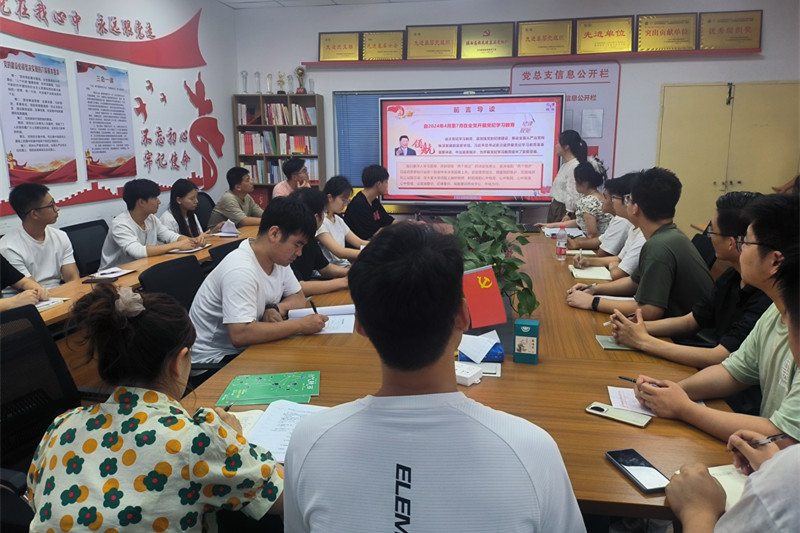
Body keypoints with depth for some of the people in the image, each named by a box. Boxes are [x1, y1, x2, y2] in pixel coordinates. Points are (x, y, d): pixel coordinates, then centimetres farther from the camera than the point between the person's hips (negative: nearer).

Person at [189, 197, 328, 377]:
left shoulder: (278, 260, -1)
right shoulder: (240, 271, -27)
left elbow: (299, 297, 11)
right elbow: (239, 335, -35)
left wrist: (276, 308, -12)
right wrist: (300, 325, -30)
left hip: (243, 349, 8)